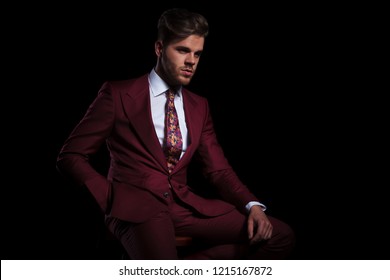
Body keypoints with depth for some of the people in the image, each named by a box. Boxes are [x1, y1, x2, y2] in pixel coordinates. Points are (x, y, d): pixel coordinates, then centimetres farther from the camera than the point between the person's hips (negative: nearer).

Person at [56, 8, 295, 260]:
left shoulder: (199, 106, 17)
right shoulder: (118, 94, 2)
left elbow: (218, 169, 15)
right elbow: (70, 156, 3)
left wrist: (252, 206, -5)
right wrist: (113, 199, -11)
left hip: (186, 205, 7)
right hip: (135, 205, -6)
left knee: (280, 237, -13)